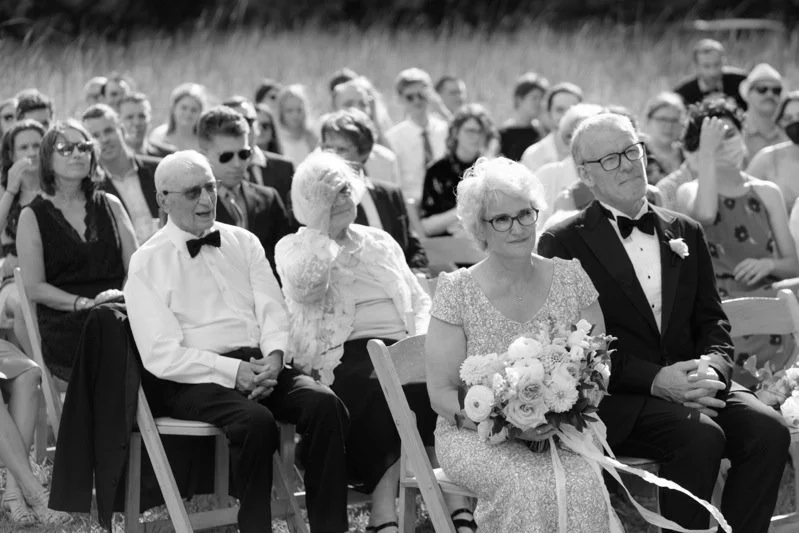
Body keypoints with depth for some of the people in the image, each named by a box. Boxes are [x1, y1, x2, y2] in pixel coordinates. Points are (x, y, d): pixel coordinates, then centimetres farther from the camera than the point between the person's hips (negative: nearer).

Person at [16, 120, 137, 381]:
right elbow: (34, 288, 0)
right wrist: (85, 303, -13)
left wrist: (125, 295, -8)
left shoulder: (110, 205, 19)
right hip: (64, 328, -3)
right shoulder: (33, 216, 8)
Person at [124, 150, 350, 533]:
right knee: (256, 420, -35)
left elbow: (273, 311, 11)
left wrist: (274, 358, -12)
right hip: (193, 380, -5)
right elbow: (162, 355, -7)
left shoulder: (243, 243, 18)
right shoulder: (148, 263, 3)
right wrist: (235, 372, -17)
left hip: (260, 363, 5)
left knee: (325, 404, -25)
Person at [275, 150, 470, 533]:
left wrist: (421, 341, 0)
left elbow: (419, 301, 21)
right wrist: (322, 228, -4)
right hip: (343, 360, -4)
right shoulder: (293, 249, 11)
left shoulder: (381, 243, 24)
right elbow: (305, 287, -12)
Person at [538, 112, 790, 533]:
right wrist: (654, 379, -17)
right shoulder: (563, 244, 0)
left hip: (691, 384, 5)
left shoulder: (685, 232, 17)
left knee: (767, 428, -22)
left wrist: (712, 370, -8)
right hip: (615, 399, -5)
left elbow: (712, 321, 16)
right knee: (700, 435, -32)